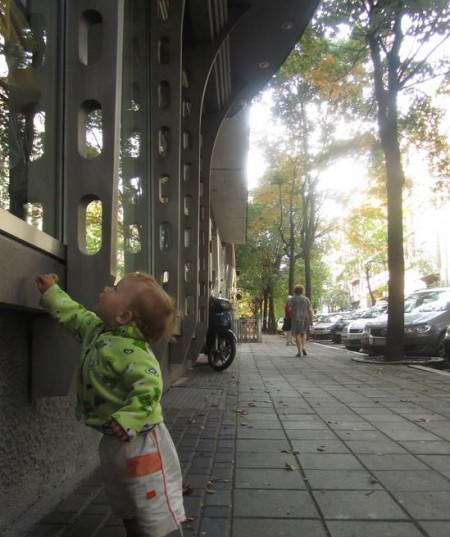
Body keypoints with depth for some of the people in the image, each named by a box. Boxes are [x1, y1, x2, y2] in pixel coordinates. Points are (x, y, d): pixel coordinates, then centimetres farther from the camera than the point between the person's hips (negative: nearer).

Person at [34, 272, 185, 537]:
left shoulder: (129, 350, -27)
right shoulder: (97, 329, 3)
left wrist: (128, 420, -42)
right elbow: (76, 315, 23)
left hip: (139, 443, -10)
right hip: (115, 442, 10)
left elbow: (148, 388, -36)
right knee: (126, 510, 26)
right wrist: (52, 292, 27)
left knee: (157, 514, 2)